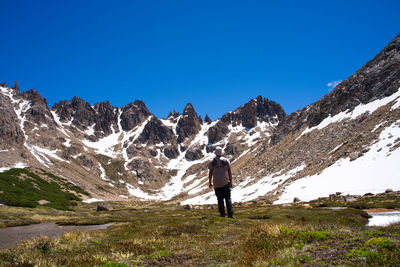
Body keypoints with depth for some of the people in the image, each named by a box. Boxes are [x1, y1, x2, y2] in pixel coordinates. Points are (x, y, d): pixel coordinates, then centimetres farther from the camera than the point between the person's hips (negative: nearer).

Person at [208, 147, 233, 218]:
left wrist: (210, 183, 10)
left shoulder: (212, 161, 1)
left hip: (216, 183, 0)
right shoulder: (226, 160, 3)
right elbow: (230, 172, 3)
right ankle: (230, 214, 0)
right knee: (228, 198, 8)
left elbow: (210, 173, 1)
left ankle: (222, 214, 4)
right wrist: (231, 182, 10)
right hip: (226, 182, 0)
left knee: (220, 199, 6)